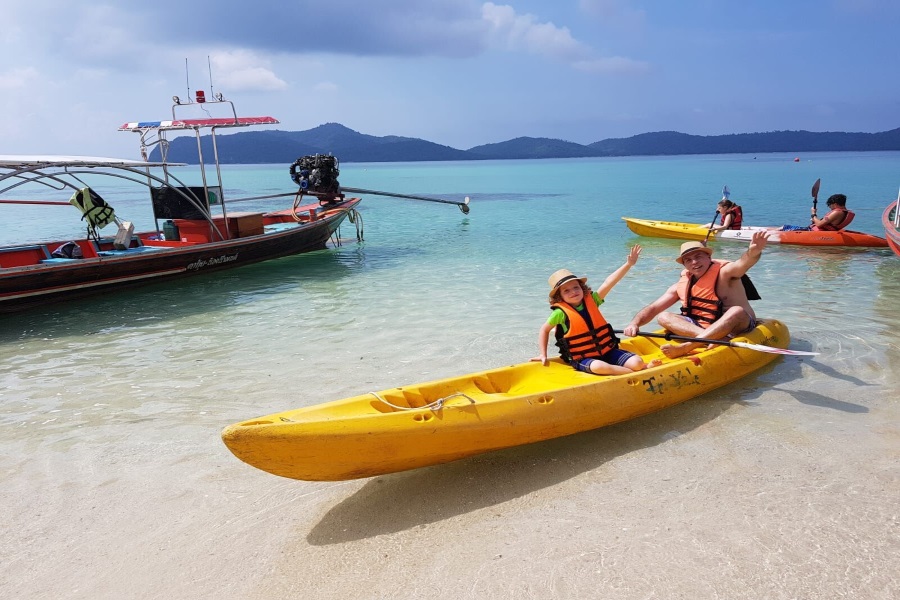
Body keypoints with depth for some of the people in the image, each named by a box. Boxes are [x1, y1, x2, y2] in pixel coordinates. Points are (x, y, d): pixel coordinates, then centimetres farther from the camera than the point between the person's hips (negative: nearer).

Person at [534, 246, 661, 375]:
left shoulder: (591, 301, 5)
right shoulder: (561, 312, -4)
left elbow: (608, 283, -3)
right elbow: (544, 330, 7)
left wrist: (628, 264, -10)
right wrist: (543, 355, 2)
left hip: (608, 351, 4)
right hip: (583, 359, -4)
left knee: (637, 362, -21)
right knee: (599, 367, -38)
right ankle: (637, 372, -26)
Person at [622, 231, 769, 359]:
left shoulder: (724, 272, -8)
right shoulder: (682, 285, 4)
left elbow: (743, 263, -31)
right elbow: (653, 308, 1)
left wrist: (754, 251, -54)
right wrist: (634, 323, -18)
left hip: (737, 327, -4)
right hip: (701, 328, 4)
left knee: (737, 311, -35)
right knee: (663, 317, -12)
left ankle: (685, 348, -46)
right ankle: (708, 338, -36)